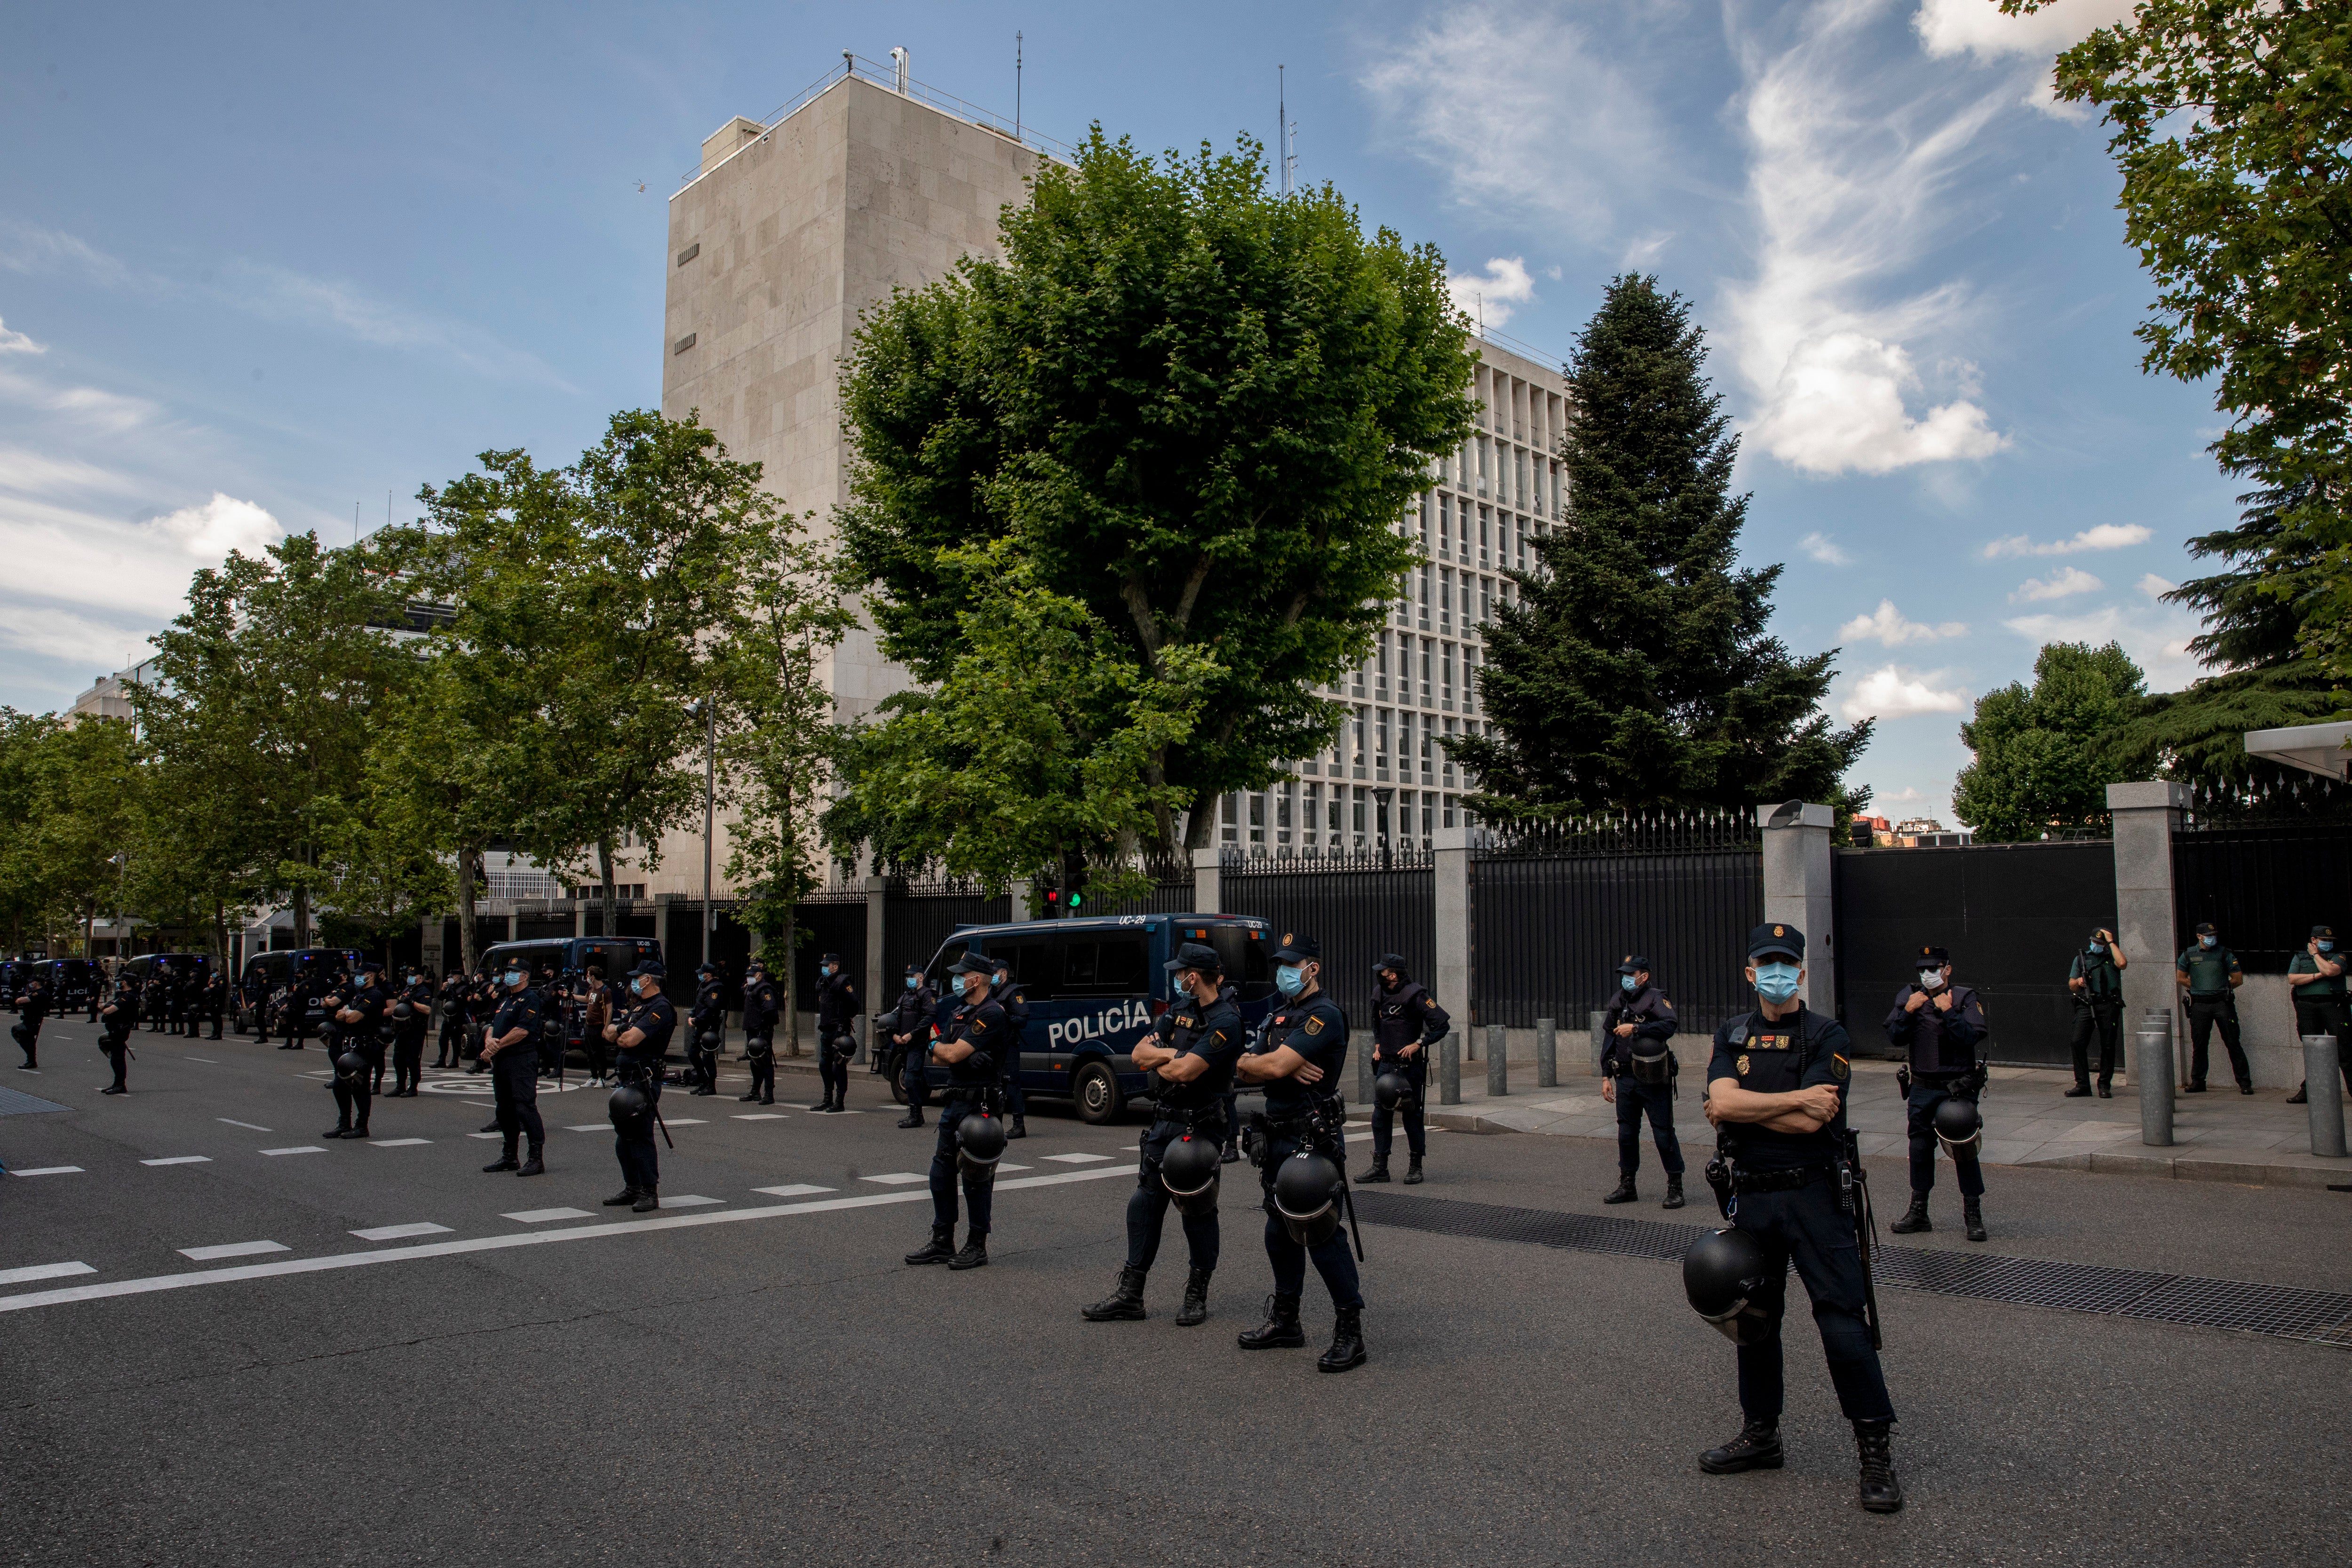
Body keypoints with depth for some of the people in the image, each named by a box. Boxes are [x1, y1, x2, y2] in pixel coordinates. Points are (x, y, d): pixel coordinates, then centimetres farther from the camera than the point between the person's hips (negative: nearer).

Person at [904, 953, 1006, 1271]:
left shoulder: (991, 1015, -14)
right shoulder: (959, 1012, 15)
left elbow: (953, 1054, -18)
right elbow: (940, 1058, 13)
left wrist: (935, 1043, 3)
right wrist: (954, 1053, -8)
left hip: (979, 1105, -9)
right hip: (954, 1101, 9)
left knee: (976, 1177, -1)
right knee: (941, 1173, 11)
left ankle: (977, 1247, 9)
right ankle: (942, 1242, 21)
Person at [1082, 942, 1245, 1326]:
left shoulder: (1225, 1021, -16)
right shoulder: (1180, 1009, 10)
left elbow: (1185, 1071, -25)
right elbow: (1140, 1053, 6)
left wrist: (1160, 1063, -5)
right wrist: (1174, 1055, -10)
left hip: (1200, 1127, -8)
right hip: (1164, 1121, 8)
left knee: (1198, 1211, 3)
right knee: (1144, 1203, 8)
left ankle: (1197, 1295, 18)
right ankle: (1130, 1294, 15)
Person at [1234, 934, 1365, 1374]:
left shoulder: (1324, 1015, -14)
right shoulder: (1281, 1016, 16)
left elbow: (1274, 1066, -24)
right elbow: (1244, 1071, 8)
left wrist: (1248, 1062, -3)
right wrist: (1285, 1068, -12)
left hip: (1313, 1141, -9)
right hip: (1278, 1139, 9)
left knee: (1323, 1234, -7)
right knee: (1281, 1232, 16)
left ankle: (1350, 1332, 1)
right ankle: (1285, 1321, 28)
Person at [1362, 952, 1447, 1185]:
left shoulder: (1415, 995, -13)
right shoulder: (1379, 994, 8)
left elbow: (1443, 1025, -14)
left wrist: (1418, 1044, -16)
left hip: (1410, 1065, -6)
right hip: (1385, 1064, 6)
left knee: (1412, 1115, 2)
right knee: (1380, 1113, 3)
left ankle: (1416, 1167, 14)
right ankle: (1380, 1167, 9)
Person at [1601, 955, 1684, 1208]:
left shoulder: (1656, 998, -7)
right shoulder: (1617, 1002, 12)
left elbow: (1669, 1026, -26)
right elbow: (1610, 1041, 17)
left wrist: (1635, 1029, -25)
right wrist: (1606, 1076, 14)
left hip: (1653, 1080, -6)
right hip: (1625, 1080, 6)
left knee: (1663, 1133, -2)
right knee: (1626, 1133, 11)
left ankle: (1675, 1188, 9)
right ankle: (1626, 1186, 22)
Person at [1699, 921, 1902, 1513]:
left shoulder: (1827, 1037, -5)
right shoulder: (1731, 1038, 8)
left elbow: (1811, 1122, -17)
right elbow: (1722, 1104, -10)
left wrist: (1743, 1107, -9)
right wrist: (1796, 1097, -15)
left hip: (1813, 1194, -4)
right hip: (1749, 1196, 4)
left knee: (1843, 1319, -5)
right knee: (1754, 1319, 14)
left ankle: (1876, 1450, 8)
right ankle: (1760, 1435, 29)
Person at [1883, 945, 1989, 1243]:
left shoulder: (1965, 998, -3)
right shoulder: (1909, 996, 5)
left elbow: (1971, 1037, -15)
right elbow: (1895, 1037, -2)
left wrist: (1948, 1011, -22)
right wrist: (1908, 1011, -15)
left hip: (1957, 1089, -3)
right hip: (1922, 1089, 3)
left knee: (1964, 1150, -3)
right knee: (1920, 1149, 11)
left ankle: (1973, 1216, 9)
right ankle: (1918, 1212, 22)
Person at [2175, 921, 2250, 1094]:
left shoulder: (2225, 953, 3)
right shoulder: (2189, 954, 6)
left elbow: (2238, 979, 7)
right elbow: (2180, 978, 14)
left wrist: (2222, 988, 7)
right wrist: (2199, 988, 7)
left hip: (2223, 1003, -1)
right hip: (2199, 1005, 1)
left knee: (2233, 1044, -2)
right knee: (2199, 1045, 7)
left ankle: (2245, 1083, 3)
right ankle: (2197, 1082, 15)